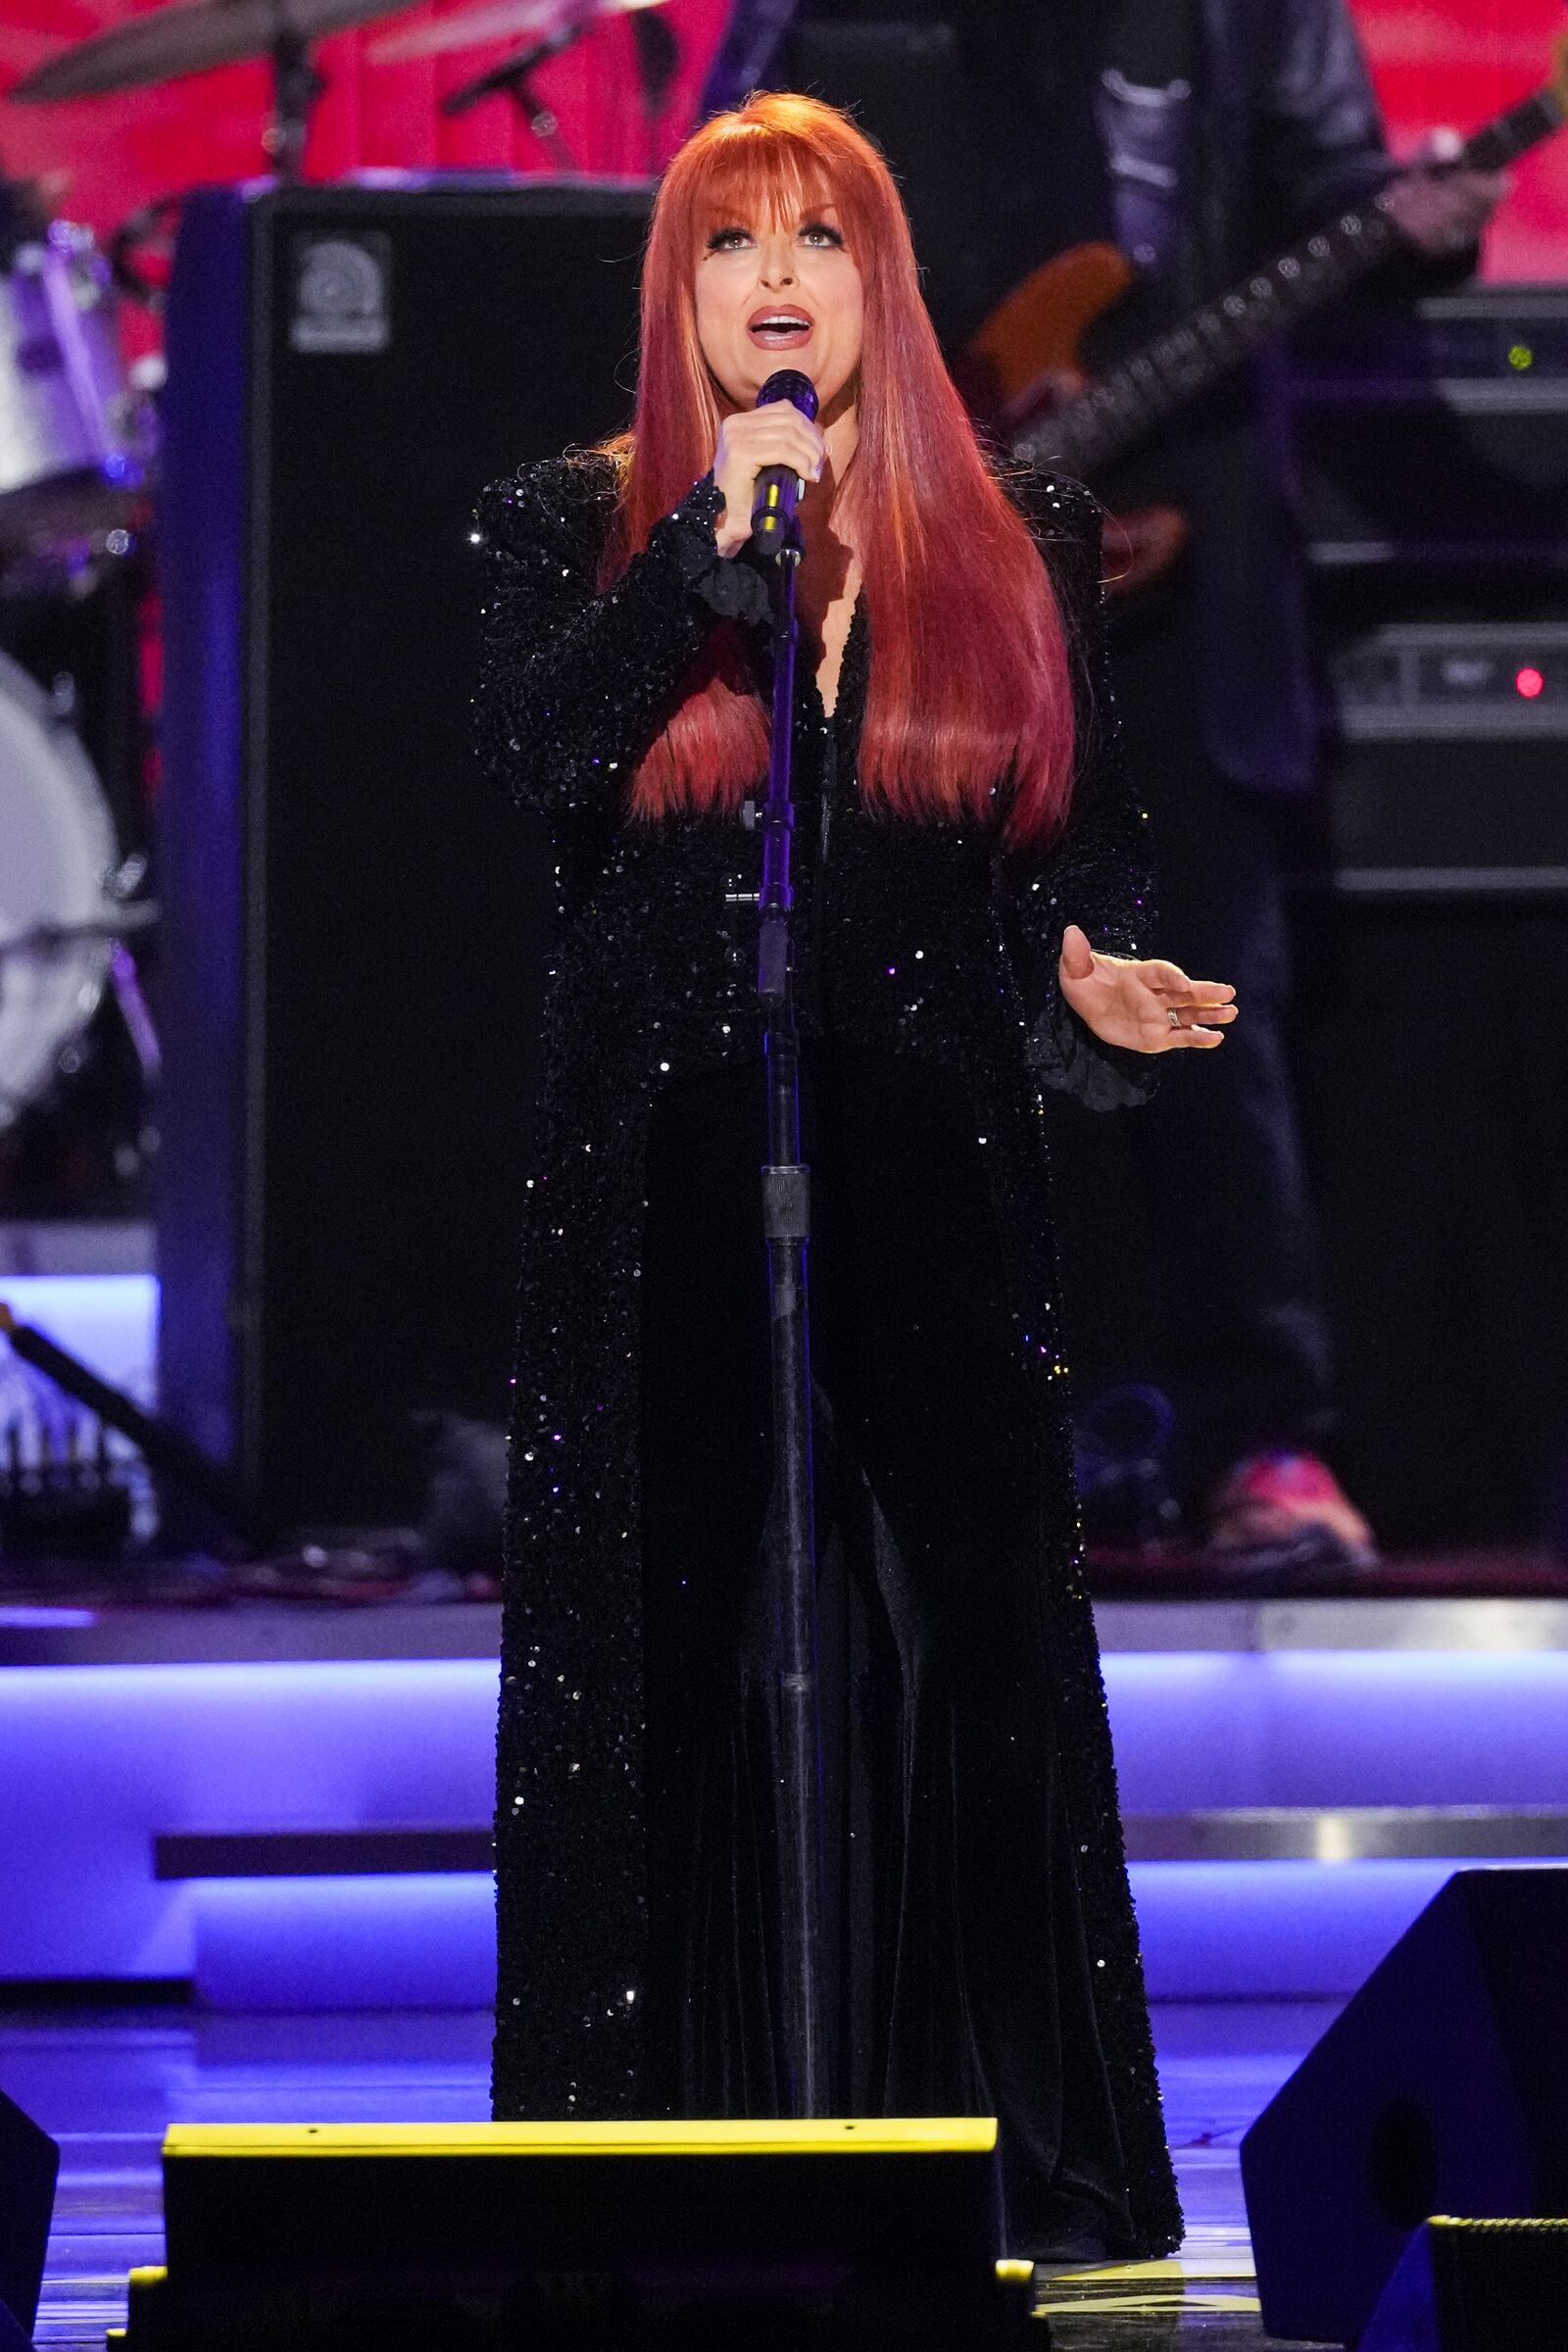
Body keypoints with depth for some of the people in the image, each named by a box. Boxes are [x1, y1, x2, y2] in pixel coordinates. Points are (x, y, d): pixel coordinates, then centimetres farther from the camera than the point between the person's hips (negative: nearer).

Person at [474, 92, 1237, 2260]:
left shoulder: (1019, 543, 11)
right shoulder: (576, 528, 8)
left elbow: (1085, 842, 13)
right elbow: (538, 757, -10)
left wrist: (1091, 971, -7)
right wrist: (718, 538, -13)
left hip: (931, 1169, 1)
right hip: (659, 1175, -1)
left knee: (959, 1649, -4)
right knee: (670, 1653, -3)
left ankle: (1018, 2171, 0)